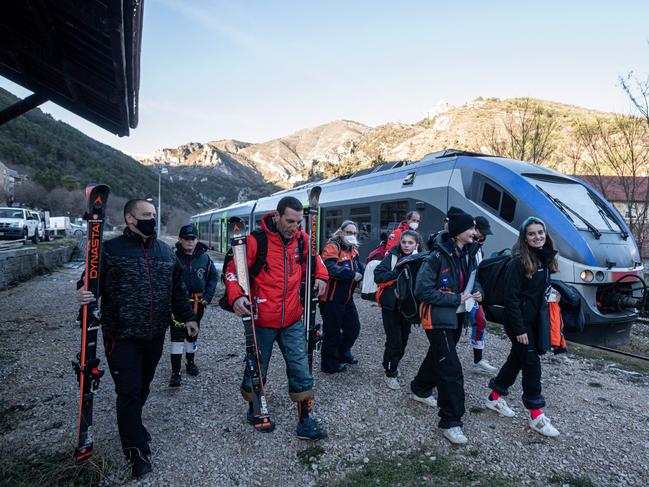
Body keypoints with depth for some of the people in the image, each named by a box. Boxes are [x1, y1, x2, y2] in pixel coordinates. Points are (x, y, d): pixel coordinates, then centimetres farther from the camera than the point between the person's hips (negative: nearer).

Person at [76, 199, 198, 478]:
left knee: (143, 387, 16)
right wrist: (83, 293, -25)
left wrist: (187, 317, 13)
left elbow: (178, 289, 15)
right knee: (129, 391, -1)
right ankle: (137, 450, 13)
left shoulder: (165, 251, 9)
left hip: (155, 335, 5)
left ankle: (131, 426, 41)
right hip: (122, 337, -4)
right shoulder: (110, 249, -5)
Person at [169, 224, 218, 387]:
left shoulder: (204, 257, -1)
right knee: (177, 336, -6)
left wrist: (208, 296, 1)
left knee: (193, 335, 18)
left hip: (197, 303, 4)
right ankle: (175, 372, 1)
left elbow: (214, 276, 9)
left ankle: (190, 362, 38)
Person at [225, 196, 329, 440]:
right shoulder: (256, 240, -15)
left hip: (293, 320, 4)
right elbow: (233, 270, -9)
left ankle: (305, 421, 22)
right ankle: (254, 410, 40)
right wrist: (236, 296, -26)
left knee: (301, 370, 7)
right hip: (262, 319, -4)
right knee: (257, 368, 14)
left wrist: (320, 275, 4)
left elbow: (314, 257, 21)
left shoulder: (301, 239, 0)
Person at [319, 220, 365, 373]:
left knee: (353, 327, 20)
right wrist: (352, 275, -28)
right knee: (333, 332, 2)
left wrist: (361, 272, -20)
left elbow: (360, 268, 2)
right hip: (331, 299, -9)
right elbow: (331, 268, -31)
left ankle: (343, 354, 42)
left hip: (347, 298, 9)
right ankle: (329, 364, 21)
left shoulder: (353, 250, 13)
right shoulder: (332, 247, -14)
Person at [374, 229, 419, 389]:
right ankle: (390, 373, 15)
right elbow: (378, 276, -14)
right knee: (394, 340, -3)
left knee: (403, 338, 15)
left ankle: (394, 364, 38)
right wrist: (398, 273, -23)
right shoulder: (392, 256, -9)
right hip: (391, 305, -4)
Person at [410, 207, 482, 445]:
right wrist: (456, 299, -21)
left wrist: (477, 291, -4)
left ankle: (420, 389, 48)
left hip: (457, 316, 8)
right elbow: (423, 291, -21)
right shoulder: (438, 256, -22)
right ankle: (450, 422, 3)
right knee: (451, 370, -8)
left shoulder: (469, 253, 2)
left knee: (438, 355, 25)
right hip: (438, 318, -8)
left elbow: (473, 279, 18)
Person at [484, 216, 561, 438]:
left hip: (535, 320, 8)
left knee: (517, 359, 16)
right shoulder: (519, 262, -18)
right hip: (520, 321, -8)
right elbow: (511, 297, -19)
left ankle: (495, 397, 31)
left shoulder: (545, 259, 6)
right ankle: (536, 416, 10)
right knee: (532, 364, -3)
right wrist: (519, 329, -20)